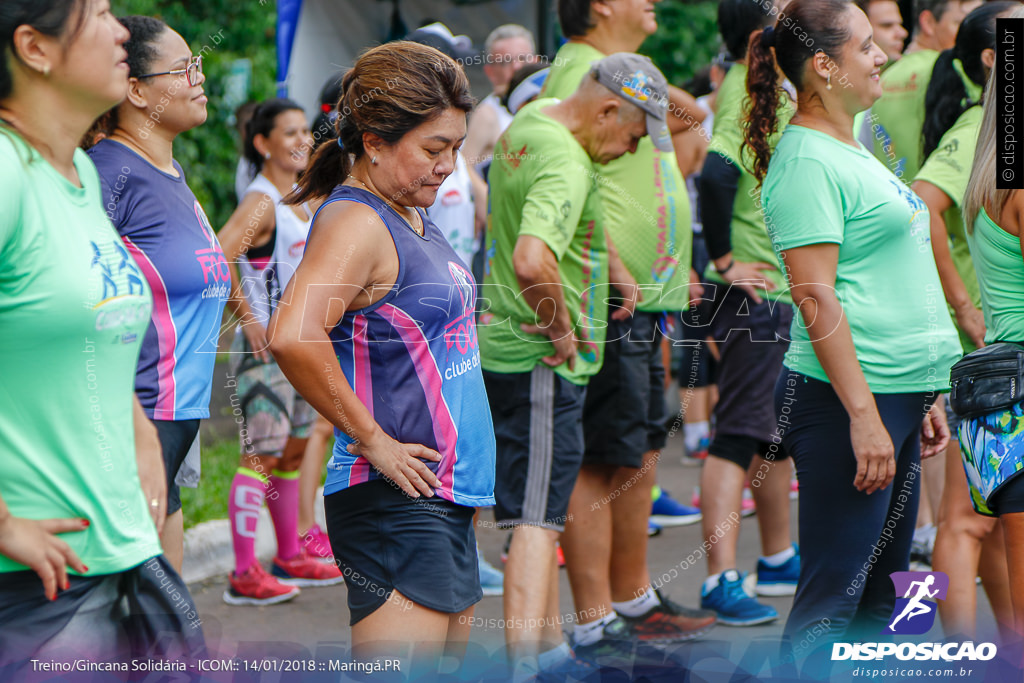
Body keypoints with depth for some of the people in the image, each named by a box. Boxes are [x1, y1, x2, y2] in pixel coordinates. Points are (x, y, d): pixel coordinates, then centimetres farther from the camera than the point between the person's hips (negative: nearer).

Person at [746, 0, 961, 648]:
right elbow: (815, 298, -19)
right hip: (847, 400, -10)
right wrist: (863, 415, -22)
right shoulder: (806, 160, -12)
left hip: (895, 396, 10)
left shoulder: (852, 151, 18)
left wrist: (925, 397, 21)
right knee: (832, 596, -8)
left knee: (881, 593, 13)